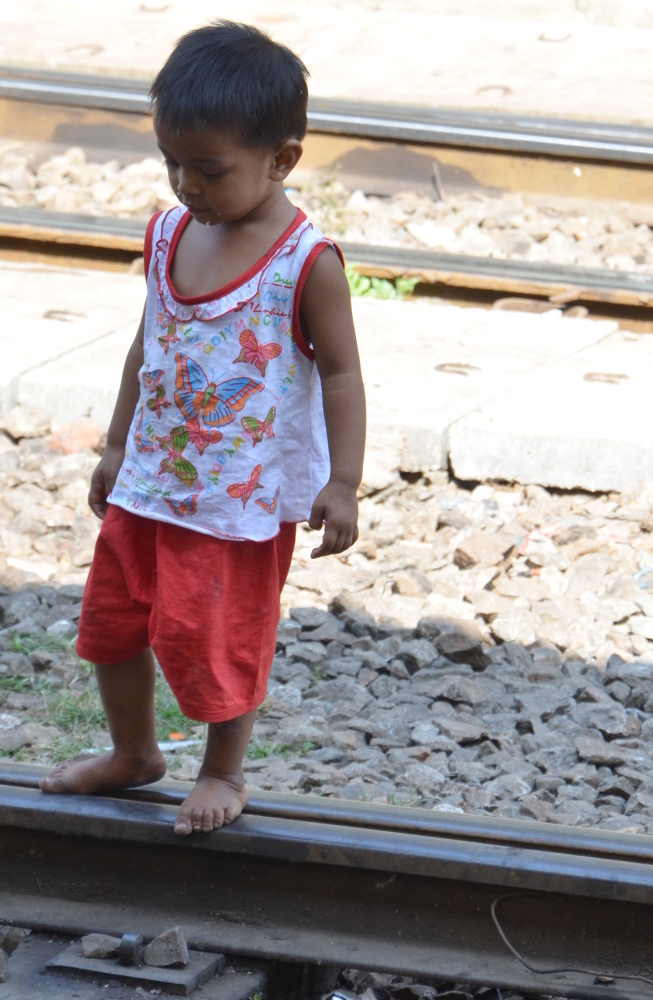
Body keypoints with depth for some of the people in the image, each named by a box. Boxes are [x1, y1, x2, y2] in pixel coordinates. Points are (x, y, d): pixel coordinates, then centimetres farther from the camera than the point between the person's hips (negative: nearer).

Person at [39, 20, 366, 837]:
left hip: (245, 498, -6)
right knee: (113, 616, 16)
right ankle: (132, 752, 38)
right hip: (150, 481, 6)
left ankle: (224, 771, 28)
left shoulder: (307, 262, -17)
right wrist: (117, 446, 17)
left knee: (219, 636, 4)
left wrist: (341, 484, -16)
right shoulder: (169, 236, 0)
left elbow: (340, 372, -12)